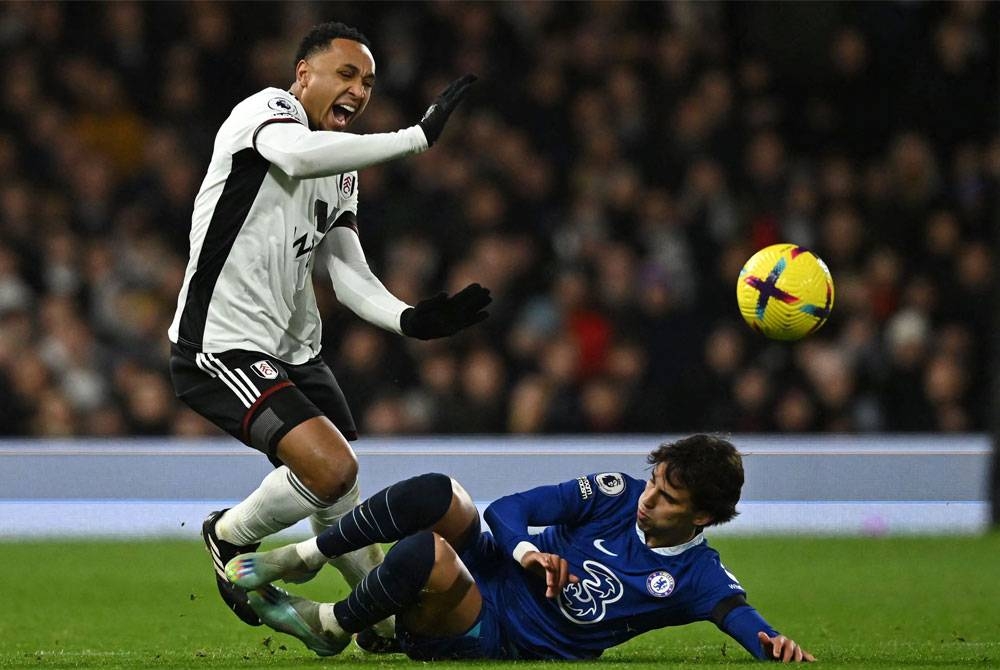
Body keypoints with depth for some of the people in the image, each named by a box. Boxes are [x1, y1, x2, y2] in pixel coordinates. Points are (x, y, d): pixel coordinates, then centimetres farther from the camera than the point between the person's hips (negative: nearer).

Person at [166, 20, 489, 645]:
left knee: (340, 499, 14)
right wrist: (418, 136, -34)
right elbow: (298, 154, -34)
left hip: (294, 350, 9)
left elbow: (350, 276, 10)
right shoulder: (267, 109, -10)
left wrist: (410, 318, -10)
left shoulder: (344, 173, 17)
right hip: (221, 347, -9)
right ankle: (231, 535, 3)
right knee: (333, 469, -23)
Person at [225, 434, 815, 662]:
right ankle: (301, 558, -8)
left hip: (497, 637, -4)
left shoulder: (696, 577, -10)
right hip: (487, 569, 4)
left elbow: (745, 619, -26)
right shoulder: (618, 495, -1)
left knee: (426, 553, -36)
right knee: (434, 493, -28)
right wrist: (528, 551, -24)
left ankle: (330, 627, -9)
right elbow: (508, 510, -2)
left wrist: (778, 646, -50)